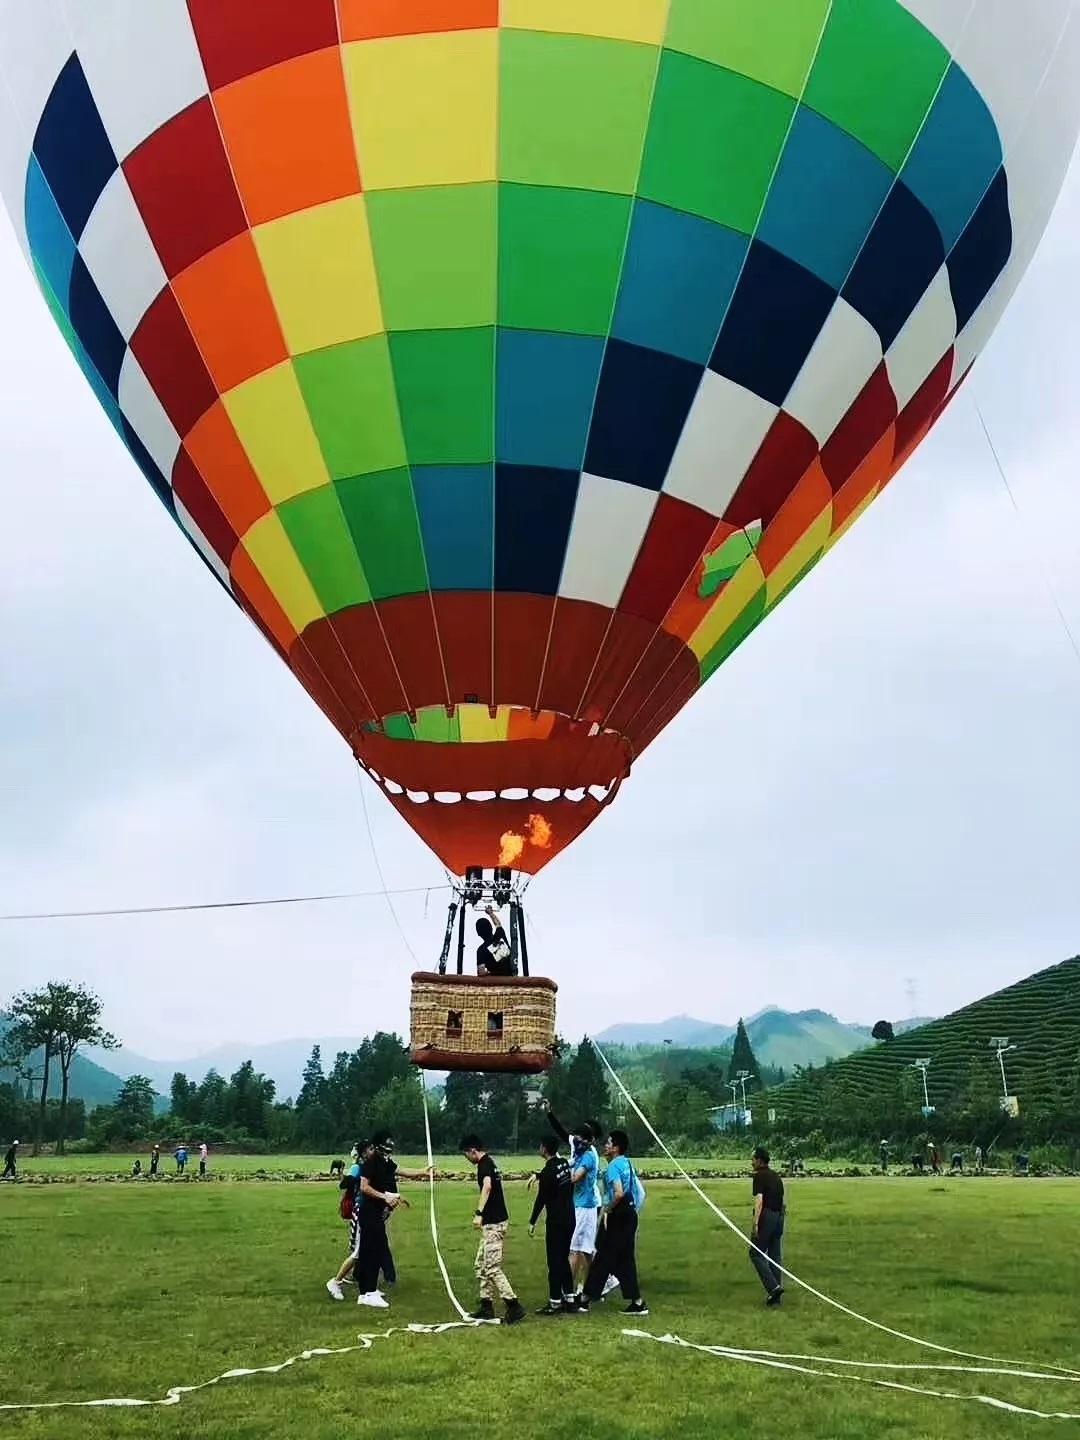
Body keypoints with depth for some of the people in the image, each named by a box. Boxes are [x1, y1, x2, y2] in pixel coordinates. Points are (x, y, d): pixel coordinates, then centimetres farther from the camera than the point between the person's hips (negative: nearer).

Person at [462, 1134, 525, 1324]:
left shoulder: (484, 1164, -15)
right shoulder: (490, 1163, 16)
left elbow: (487, 1186, -34)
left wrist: (479, 1213, -42)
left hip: (493, 1223, -10)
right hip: (492, 1222, 10)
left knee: (492, 1267, -9)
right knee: (481, 1266, 15)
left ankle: (514, 1306, -9)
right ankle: (487, 1307, 20)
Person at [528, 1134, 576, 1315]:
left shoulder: (547, 1172, -18)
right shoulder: (564, 1163, 3)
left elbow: (540, 1199, -13)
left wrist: (532, 1222, -4)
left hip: (556, 1222, -8)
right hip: (570, 1218, 8)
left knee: (554, 1262, -2)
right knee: (564, 1259, 16)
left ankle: (555, 1303, 1)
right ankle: (569, 1299, 19)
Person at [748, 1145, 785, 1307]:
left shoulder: (760, 1176, -9)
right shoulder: (776, 1176, 16)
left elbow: (759, 1199, -20)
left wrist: (755, 1223, -25)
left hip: (766, 1216, -8)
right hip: (779, 1216, 8)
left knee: (756, 1254, 0)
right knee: (775, 1256, 11)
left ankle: (773, 1287, -13)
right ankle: (776, 1296, 12)